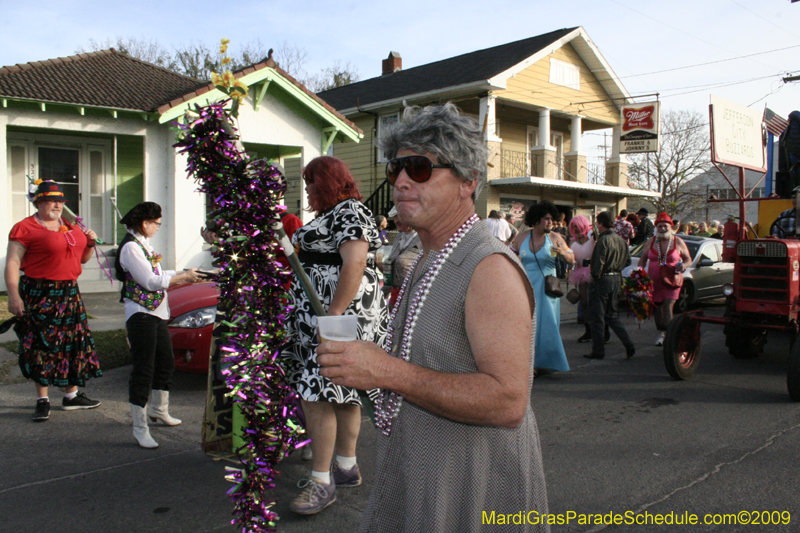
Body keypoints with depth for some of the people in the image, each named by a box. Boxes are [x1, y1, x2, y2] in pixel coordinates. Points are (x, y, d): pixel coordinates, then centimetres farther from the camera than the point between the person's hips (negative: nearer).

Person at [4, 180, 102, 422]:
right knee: (41, 346, -2)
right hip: (40, 295, -7)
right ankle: (42, 400, 9)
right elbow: (12, 263, -13)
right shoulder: (25, 228, -7)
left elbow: (81, 259, 25)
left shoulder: (70, 227, 15)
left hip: (70, 294, 7)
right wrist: (13, 295, -22)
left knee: (74, 343, 9)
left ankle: (72, 395, 20)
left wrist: (90, 243, 4)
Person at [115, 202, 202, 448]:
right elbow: (151, 281, -20)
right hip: (141, 314, -10)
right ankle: (140, 428, -1)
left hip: (157, 313, 10)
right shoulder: (130, 247, -14)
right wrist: (183, 277, -12)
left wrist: (185, 274, 9)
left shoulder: (144, 244, 17)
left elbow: (159, 275, 18)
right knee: (143, 370, -7)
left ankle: (158, 409, 40)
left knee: (165, 363, 21)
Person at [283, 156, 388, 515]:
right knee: (341, 394, 13)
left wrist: (334, 314, -28)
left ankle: (321, 481, -3)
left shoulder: (349, 212, -11)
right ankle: (346, 467, 22)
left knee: (316, 395, -10)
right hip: (325, 316, 10)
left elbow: (355, 263, -24)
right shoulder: (333, 214, 21)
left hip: (337, 315, -10)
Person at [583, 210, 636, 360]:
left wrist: (594, 276, -8)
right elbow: (627, 260, 15)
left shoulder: (603, 240, -16)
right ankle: (628, 345, 10)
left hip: (602, 279, -8)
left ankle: (598, 351, 6)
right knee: (611, 315, 18)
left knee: (596, 317, 1)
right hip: (616, 279, 8)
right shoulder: (620, 239, 10)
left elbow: (599, 262, -21)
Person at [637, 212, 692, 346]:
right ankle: (661, 333, 27)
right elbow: (643, 259, 15)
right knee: (657, 308, 10)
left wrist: (683, 265, -13)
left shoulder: (678, 242, 2)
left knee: (667, 307, -16)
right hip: (654, 281, 3)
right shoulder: (651, 242, 7)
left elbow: (688, 258, 9)